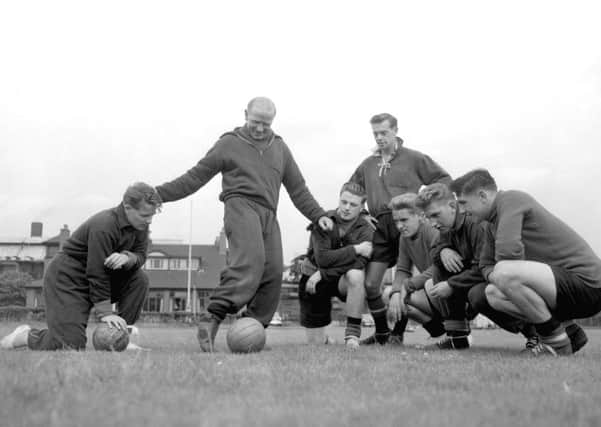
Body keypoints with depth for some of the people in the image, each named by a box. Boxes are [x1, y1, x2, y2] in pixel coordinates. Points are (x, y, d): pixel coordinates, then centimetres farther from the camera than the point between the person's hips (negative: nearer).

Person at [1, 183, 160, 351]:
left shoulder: (140, 223, -4)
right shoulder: (103, 227, -29)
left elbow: (141, 254, -2)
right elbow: (97, 274, -28)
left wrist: (127, 257, -27)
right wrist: (105, 313, -26)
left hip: (96, 274, 8)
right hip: (66, 277, -8)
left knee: (139, 279, -13)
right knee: (71, 345, -17)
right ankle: (27, 336, 11)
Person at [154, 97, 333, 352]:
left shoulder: (279, 147, 22)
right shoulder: (229, 144, 9)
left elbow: (297, 187, 25)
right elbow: (195, 177, 9)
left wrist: (318, 215, 15)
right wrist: (158, 194, 3)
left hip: (268, 214, 6)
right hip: (241, 206, -5)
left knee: (273, 273, -8)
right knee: (250, 262, -29)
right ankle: (213, 322, -37)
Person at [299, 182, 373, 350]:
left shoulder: (365, 230, -10)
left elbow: (359, 263, -25)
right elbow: (322, 258, -24)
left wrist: (322, 274, -27)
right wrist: (356, 249, -24)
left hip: (342, 280, 0)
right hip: (313, 280, 0)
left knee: (356, 275, -37)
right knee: (315, 342, 1)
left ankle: (353, 333, -25)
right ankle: (325, 339, 41)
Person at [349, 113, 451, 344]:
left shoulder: (414, 158, 6)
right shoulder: (367, 165, 18)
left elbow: (444, 180, 7)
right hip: (381, 228, 4)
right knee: (369, 284, 1)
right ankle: (382, 333, 16)